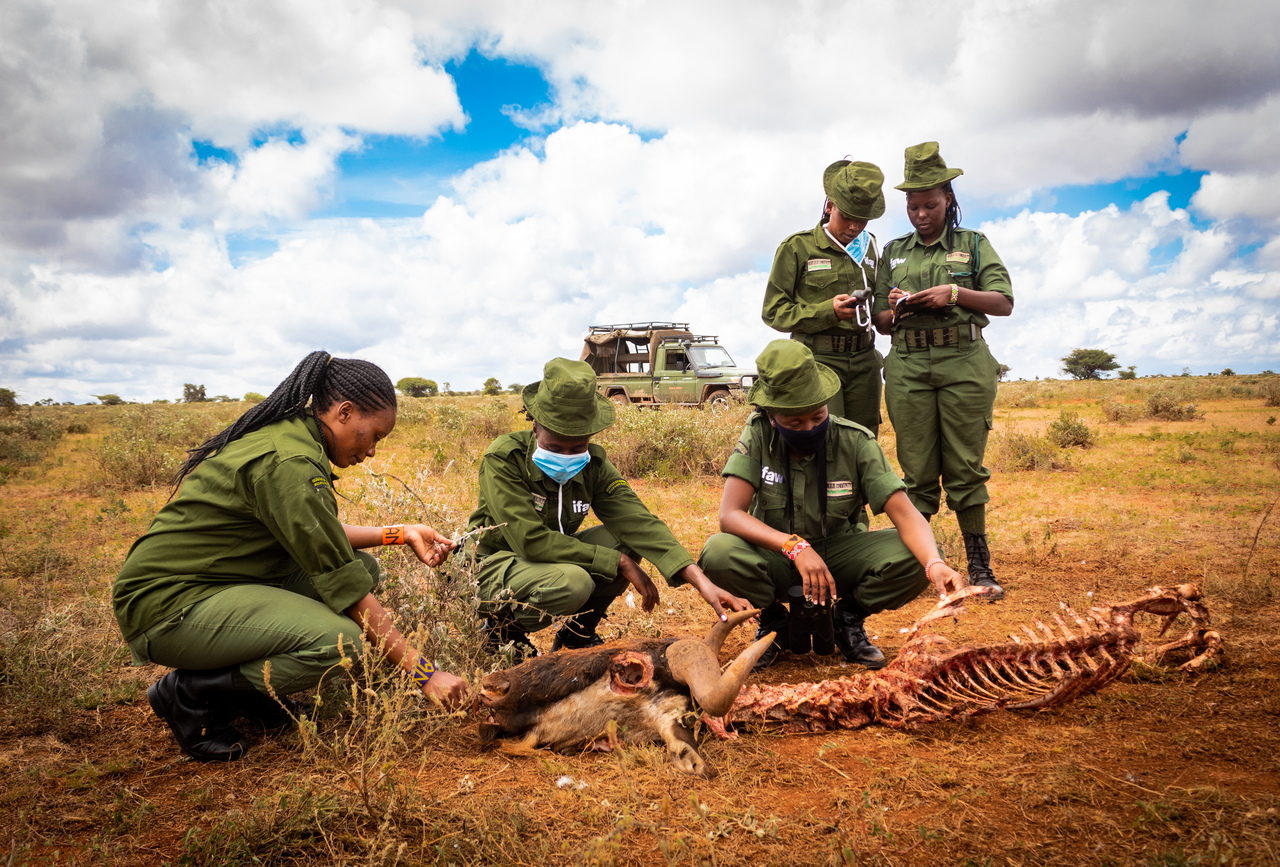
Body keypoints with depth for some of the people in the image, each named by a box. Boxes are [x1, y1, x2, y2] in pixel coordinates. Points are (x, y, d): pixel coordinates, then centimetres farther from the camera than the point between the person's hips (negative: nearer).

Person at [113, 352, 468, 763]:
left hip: (214, 580, 10)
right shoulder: (289, 463, -24)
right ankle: (190, 694, -4)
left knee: (364, 568, 4)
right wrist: (423, 672, -20)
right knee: (340, 641, -27)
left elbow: (317, 533, 17)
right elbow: (346, 589, -24)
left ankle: (245, 688, 11)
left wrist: (402, 534, 11)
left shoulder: (287, 434, 5)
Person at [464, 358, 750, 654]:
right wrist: (619, 563, -28)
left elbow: (637, 521, -18)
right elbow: (531, 541, -30)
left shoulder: (593, 465, -8)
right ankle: (502, 631, -3)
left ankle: (576, 634, 6)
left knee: (627, 541, -15)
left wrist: (701, 581, -32)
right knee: (572, 582, -34)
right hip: (495, 568, -6)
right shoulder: (503, 459, -23)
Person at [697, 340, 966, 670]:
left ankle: (849, 617, 3)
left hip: (839, 555, 1)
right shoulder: (757, 436, -17)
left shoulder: (856, 441, -16)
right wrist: (795, 546, -39)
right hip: (776, 554, 0)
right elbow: (730, 516, -25)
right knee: (718, 553, -33)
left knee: (914, 558, -28)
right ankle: (772, 621, -1)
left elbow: (905, 515, -21)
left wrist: (935, 564, -41)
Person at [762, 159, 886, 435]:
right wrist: (828, 311, -14)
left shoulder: (868, 248, 16)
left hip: (864, 362, 5)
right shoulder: (797, 247, 0)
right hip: (818, 360, -5)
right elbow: (773, 311, -3)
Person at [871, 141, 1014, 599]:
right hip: (909, 368, 2)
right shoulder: (893, 252, 16)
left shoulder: (974, 245, 11)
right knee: (917, 470, 1)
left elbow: (1004, 302, 1)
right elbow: (881, 322, 15)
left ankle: (979, 565, 7)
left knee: (965, 466, -1)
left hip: (964, 363, -1)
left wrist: (955, 293, -13)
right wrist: (897, 308, -7)